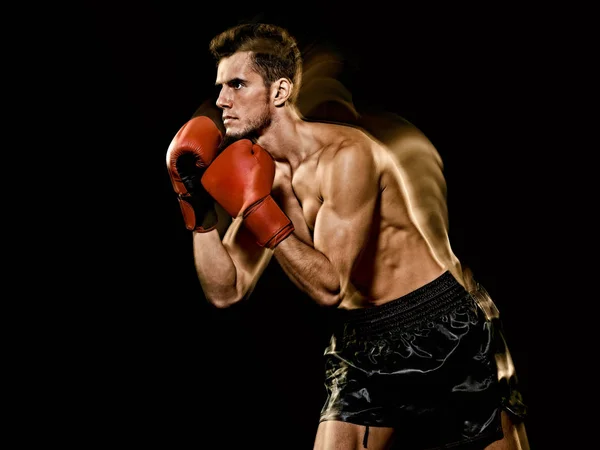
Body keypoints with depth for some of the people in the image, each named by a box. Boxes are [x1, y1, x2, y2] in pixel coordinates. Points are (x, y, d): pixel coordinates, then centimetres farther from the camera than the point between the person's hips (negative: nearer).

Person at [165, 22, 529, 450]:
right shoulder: (262, 172, 1)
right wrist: (199, 207, -11)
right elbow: (226, 291, 0)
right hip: (363, 344, 6)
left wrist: (256, 208, -27)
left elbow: (330, 286, -26)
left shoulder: (346, 155, -21)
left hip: (445, 331, -6)